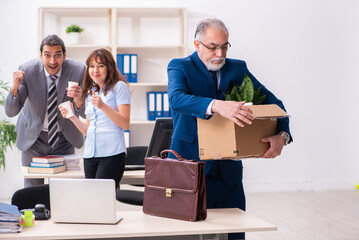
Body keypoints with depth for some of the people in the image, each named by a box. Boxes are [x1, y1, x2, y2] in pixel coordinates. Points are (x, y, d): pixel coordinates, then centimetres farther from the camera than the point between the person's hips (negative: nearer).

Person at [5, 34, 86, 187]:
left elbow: (82, 112, -17)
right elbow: (10, 112, -18)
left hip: (65, 138, 0)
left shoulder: (78, 71, -19)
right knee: (32, 188, 8)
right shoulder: (27, 70, -18)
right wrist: (14, 88, -37)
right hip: (33, 137, 0)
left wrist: (78, 100, -40)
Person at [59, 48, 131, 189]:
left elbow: (125, 124, -8)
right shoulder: (90, 92, 21)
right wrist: (72, 116, 6)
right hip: (90, 154, 6)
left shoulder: (119, 86, 1)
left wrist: (103, 106, -18)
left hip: (112, 153, -6)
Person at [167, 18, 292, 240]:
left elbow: (273, 103, 7)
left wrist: (282, 135, -14)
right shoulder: (180, 67, -1)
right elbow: (176, 99, -23)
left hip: (229, 171, 4)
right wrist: (217, 105, -41)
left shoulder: (238, 68, 10)